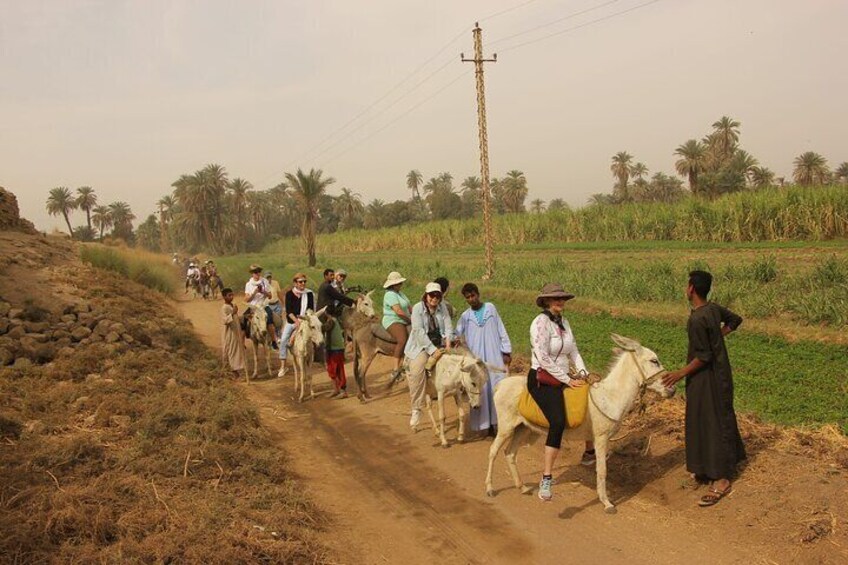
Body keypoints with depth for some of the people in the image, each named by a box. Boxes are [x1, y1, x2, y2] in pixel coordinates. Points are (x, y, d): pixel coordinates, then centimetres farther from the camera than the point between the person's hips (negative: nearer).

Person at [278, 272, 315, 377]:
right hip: (291, 321, 1)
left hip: (303, 321, -1)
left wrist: (304, 317, -21)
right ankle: (283, 366, 4)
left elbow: (311, 309, -5)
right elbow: (288, 310, -12)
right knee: (283, 341, -6)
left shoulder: (309, 294, -5)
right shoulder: (289, 294, -5)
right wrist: (296, 320, -25)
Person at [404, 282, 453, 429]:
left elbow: (448, 328, 2)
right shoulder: (418, 308, -9)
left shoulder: (442, 309, 7)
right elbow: (419, 331, -17)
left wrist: (448, 343, -19)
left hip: (439, 345, 6)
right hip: (421, 346, -6)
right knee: (417, 371, -27)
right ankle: (416, 409, -21)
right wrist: (432, 350, -23)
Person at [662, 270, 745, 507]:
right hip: (720, 372, 9)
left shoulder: (696, 320, -26)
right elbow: (735, 319, 20)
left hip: (707, 379, -9)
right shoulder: (714, 308, 1)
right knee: (720, 419, 19)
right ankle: (716, 467, 34)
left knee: (712, 424, -2)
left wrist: (681, 373, -16)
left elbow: (703, 357, -23)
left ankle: (721, 480, 6)